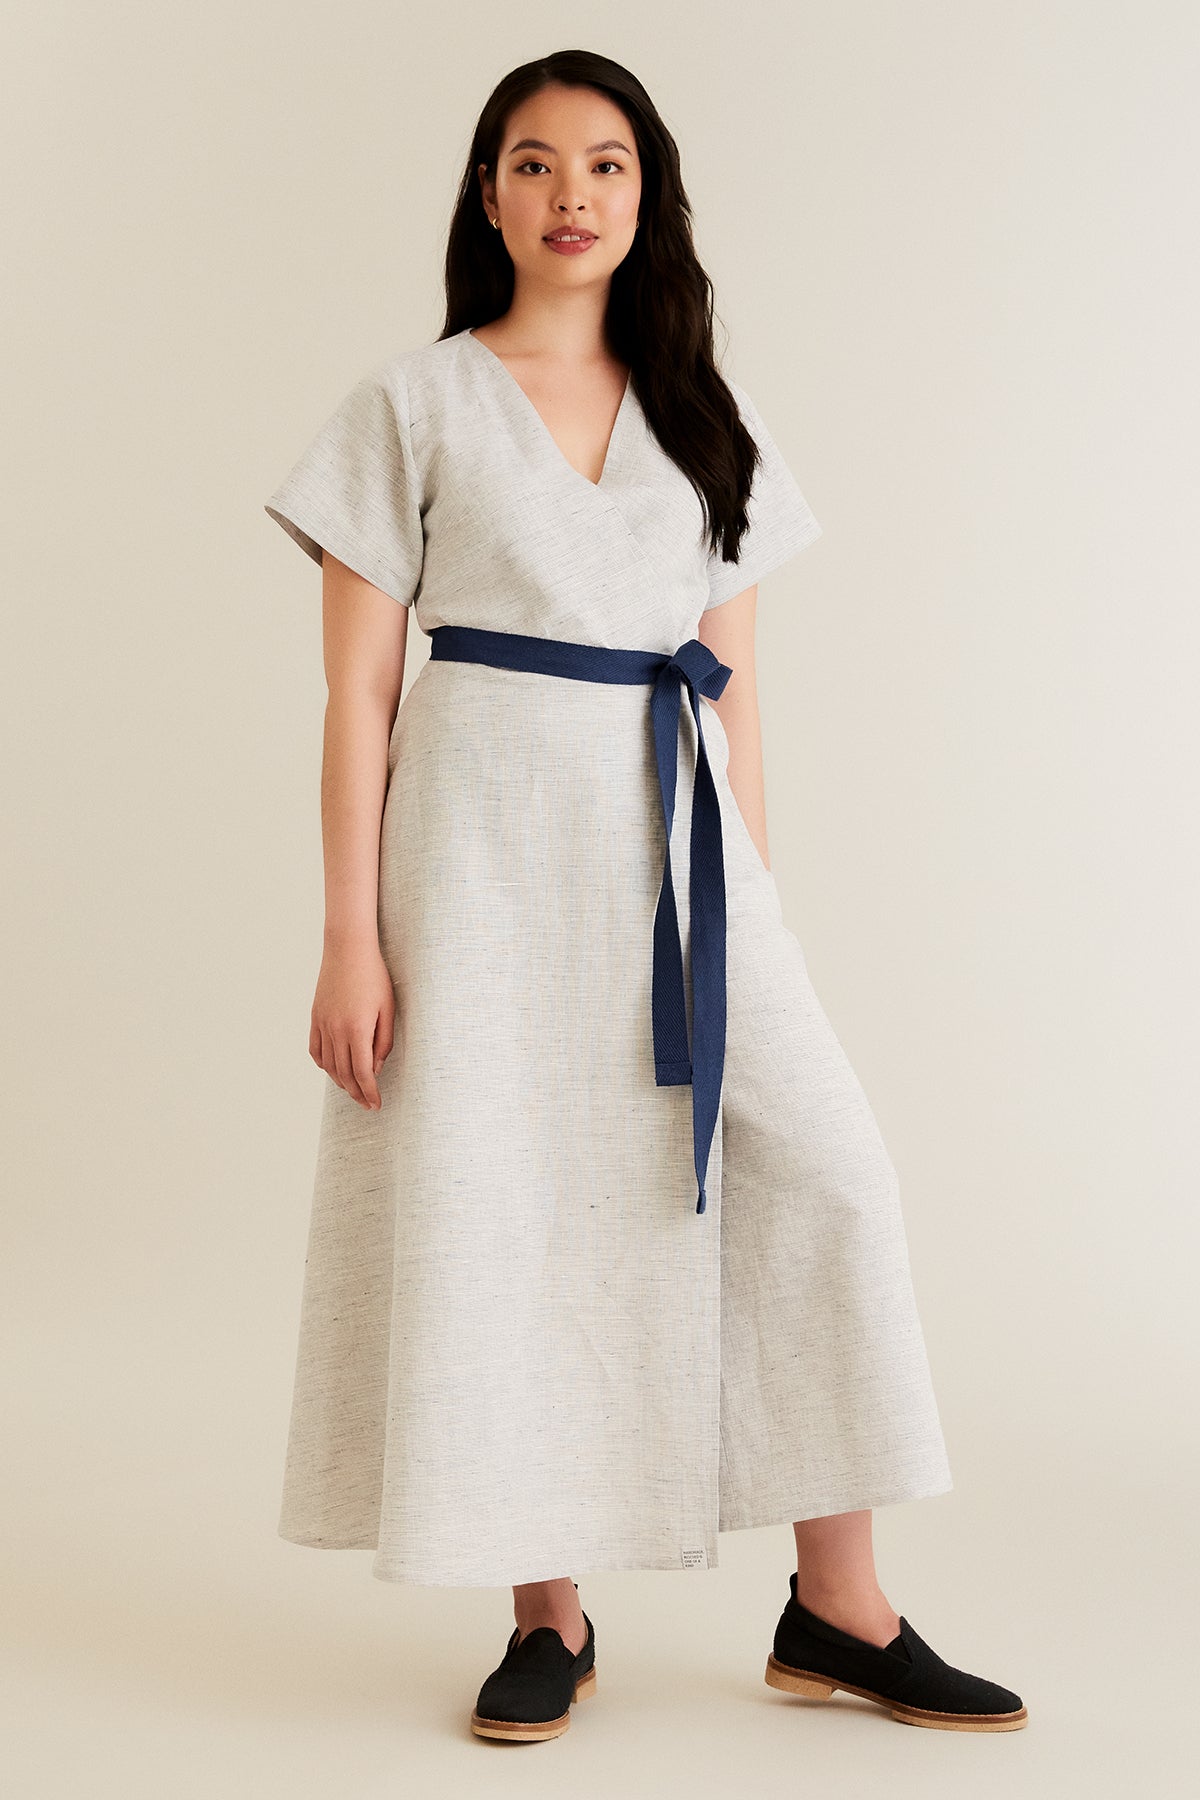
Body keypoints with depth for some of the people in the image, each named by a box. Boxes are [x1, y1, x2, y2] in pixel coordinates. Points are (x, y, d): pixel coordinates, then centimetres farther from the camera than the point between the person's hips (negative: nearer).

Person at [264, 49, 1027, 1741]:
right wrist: (350, 937, -7)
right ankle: (548, 1617, 15)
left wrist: (756, 906, 10)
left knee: (819, 1169, -7)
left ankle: (838, 1611, 4)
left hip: (675, 836, 3)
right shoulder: (414, 405, 2)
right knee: (497, 1204, -1)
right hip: (488, 835, -3)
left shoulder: (705, 418, 13)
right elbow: (357, 691, -1)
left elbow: (734, 683, 14)